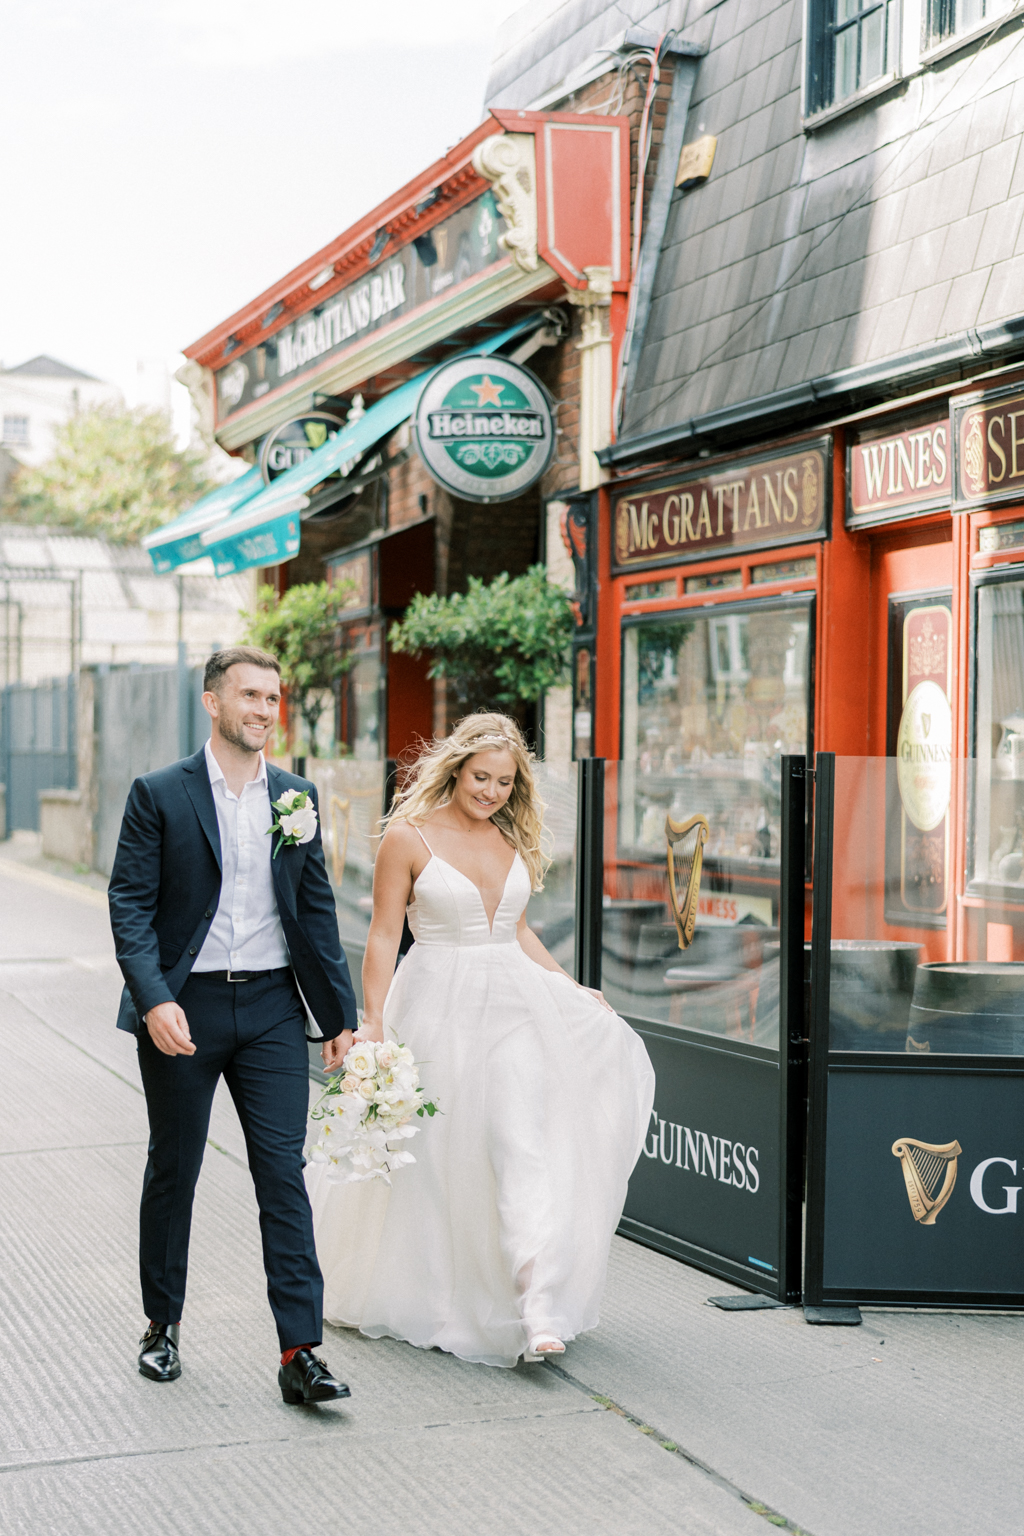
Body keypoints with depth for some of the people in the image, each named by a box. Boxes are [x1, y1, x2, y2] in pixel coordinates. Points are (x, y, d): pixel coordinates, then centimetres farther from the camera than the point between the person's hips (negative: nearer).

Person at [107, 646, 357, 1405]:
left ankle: (300, 1351, -3)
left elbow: (317, 910, 10)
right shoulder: (159, 794, -3)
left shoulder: (295, 796, 7)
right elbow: (130, 907, -8)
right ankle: (163, 1324, 30)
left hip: (271, 1007, 2)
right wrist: (154, 999, -21)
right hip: (184, 1007, -2)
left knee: (285, 1176, -3)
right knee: (173, 1172, 11)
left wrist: (342, 1017, 8)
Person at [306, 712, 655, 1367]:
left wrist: (572, 988, 20)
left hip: (514, 1002, 3)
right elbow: (384, 935, -4)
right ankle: (422, 1296, 25)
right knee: (434, 1156, 4)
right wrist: (372, 1020, -11)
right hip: (440, 1008, -3)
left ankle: (538, 1307, -18)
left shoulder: (511, 839, 11)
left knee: (524, 1140, -12)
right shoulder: (409, 837, -4)